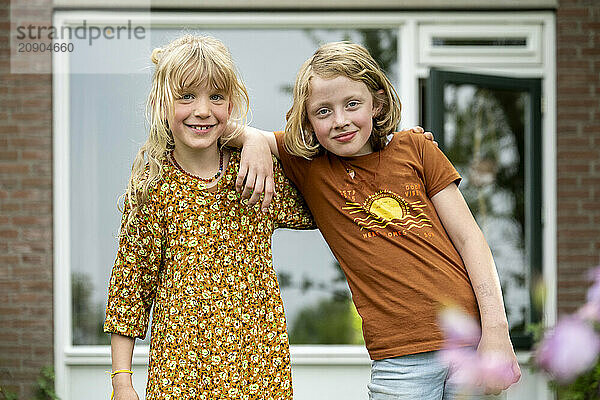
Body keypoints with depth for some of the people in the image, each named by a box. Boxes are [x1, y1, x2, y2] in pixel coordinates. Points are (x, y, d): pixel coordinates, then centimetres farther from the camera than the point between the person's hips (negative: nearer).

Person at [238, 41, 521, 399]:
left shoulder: (414, 149, 7)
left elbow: (469, 239, 4)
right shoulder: (307, 165, 5)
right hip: (400, 359, -1)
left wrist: (496, 332, -4)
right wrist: (256, 146, -16)